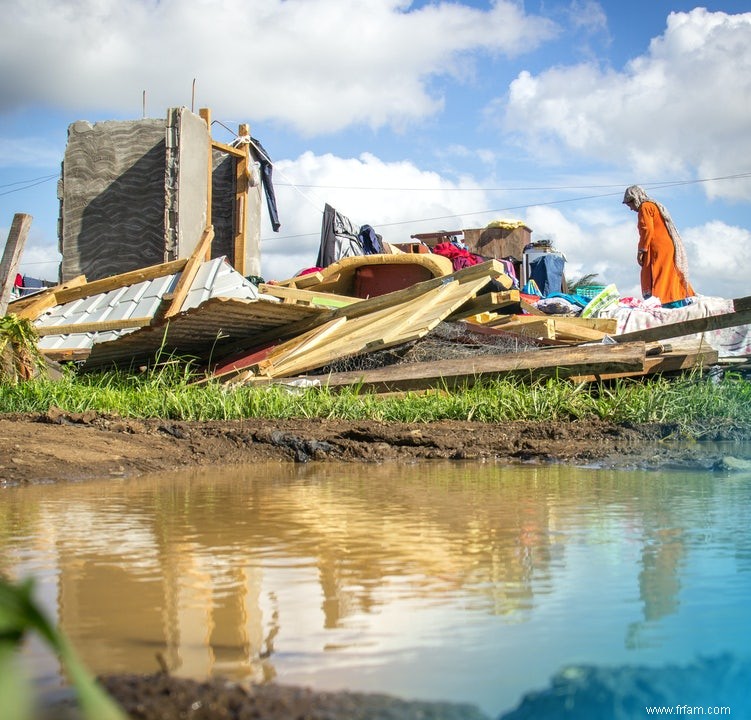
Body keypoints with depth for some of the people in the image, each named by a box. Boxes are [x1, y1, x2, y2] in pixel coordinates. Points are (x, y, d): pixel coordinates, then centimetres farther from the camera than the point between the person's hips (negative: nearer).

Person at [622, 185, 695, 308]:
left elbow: (647, 230, -15)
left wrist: (641, 251, -14)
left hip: (658, 249, -10)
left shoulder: (645, 207, -2)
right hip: (670, 247, 10)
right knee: (670, 281, 8)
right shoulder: (654, 206, 27)